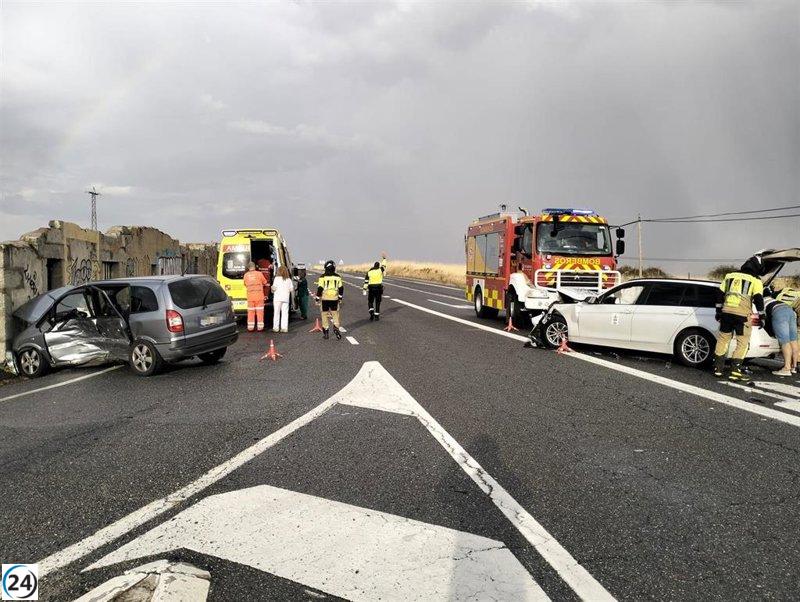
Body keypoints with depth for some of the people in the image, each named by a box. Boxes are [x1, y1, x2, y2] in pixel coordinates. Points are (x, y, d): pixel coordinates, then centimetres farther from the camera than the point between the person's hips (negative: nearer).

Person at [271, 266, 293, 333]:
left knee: (276, 312, 4)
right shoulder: (289, 279, 5)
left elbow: (274, 288, -8)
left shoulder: (277, 278, -4)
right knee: (285, 312, 5)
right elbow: (291, 289, 4)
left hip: (277, 298, -3)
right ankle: (284, 328, 2)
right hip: (286, 298, 3)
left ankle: (276, 327, 5)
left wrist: (272, 290, 13)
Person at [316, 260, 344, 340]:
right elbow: (341, 288, 6)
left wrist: (317, 298, 2)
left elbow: (320, 288, -7)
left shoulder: (322, 277, -6)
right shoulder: (337, 277, 2)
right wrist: (340, 297, 17)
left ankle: (326, 332, 10)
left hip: (325, 298, -2)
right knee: (335, 314, 12)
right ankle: (336, 327, -6)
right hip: (334, 299, 2)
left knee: (325, 315, 8)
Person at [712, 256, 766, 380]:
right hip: (742, 315, -4)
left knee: (723, 339, 14)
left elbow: (720, 294, 16)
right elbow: (758, 300, -5)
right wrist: (762, 317, 1)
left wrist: (718, 310, 23)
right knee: (743, 343, 3)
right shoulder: (756, 280, 2)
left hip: (726, 312, 4)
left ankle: (718, 368, 18)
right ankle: (735, 371, -5)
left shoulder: (730, 276, 15)